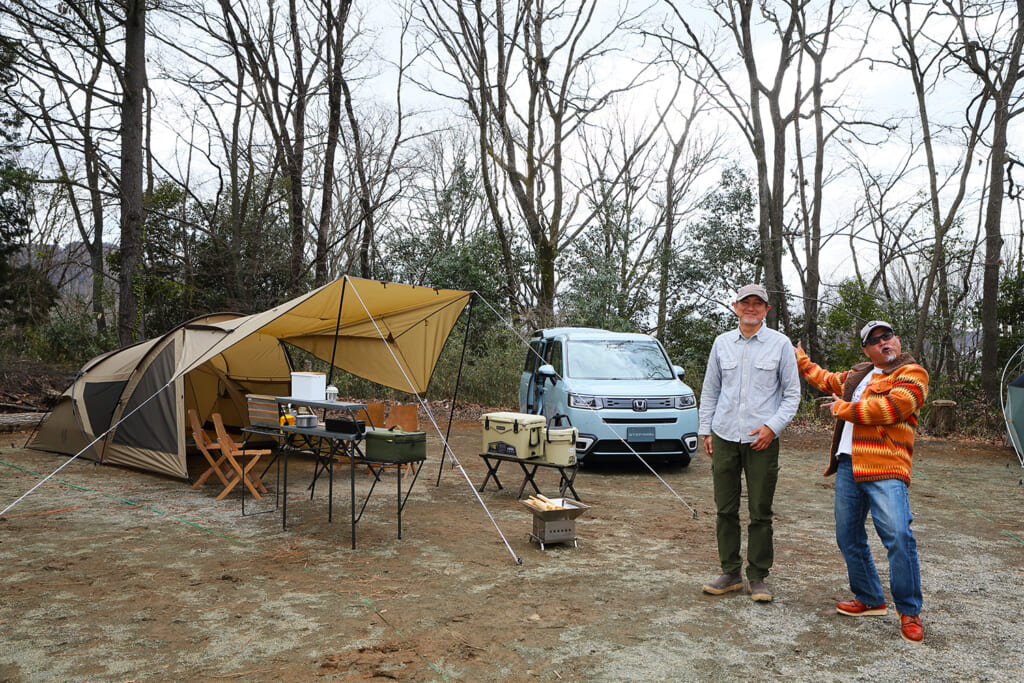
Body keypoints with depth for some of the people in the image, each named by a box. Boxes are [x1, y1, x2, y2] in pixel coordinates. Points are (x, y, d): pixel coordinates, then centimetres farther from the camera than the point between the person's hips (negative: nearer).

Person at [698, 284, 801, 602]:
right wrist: (705, 430, 9)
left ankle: (758, 577, 14)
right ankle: (730, 573, 18)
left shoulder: (780, 344, 2)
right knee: (726, 509, 7)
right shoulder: (722, 343, 10)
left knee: (760, 512, 2)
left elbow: (792, 393, 3)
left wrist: (773, 426, -10)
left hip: (762, 440, -3)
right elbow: (710, 390, 15)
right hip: (724, 436, 3)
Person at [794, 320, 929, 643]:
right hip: (848, 465, 7)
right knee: (848, 538, 11)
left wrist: (842, 408, -5)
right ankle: (869, 599, 26)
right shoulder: (859, 374, 20)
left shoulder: (912, 373, -2)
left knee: (898, 537, -16)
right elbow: (826, 381, 39)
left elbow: (889, 408, -18)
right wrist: (800, 359, 47)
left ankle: (909, 612, -2)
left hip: (885, 470, -7)